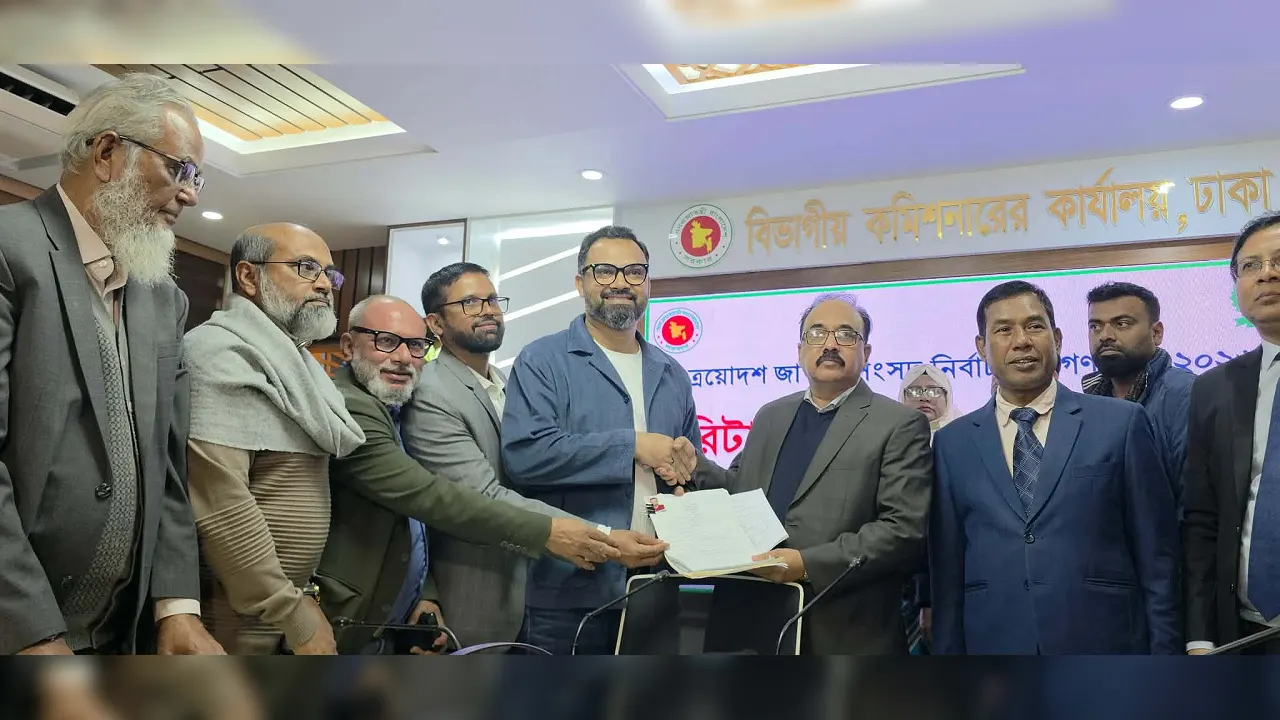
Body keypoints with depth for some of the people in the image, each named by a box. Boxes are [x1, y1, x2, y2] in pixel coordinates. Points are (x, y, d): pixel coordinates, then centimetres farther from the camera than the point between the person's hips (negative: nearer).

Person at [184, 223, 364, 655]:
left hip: (287, 599, 9)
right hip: (232, 616, -9)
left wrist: (303, 594, 13)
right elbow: (219, 505, -25)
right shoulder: (222, 354, -16)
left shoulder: (290, 361, 12)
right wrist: (294, 615, -19)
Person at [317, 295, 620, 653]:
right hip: (346, 633, -8)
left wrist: (426, 596, -4)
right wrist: (547, 533, -25)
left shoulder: (393, 410, 10)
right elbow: (427, 496, -27)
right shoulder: (348, 409, -20)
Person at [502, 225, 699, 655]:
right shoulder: (543, 361, -4)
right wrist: (632, 447, -15)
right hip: (568, 590, -5)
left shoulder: (671, 375, 14)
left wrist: (688, 466, -3)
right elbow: (524, 453, -19)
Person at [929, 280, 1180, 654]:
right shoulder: (952, 443, 3)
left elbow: (1158, 559, 0)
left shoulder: (1121, 423, -1)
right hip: (992, 647, 1)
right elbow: (946, 573, 4)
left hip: (1105, 651, -1)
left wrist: (1164, 653, -2)